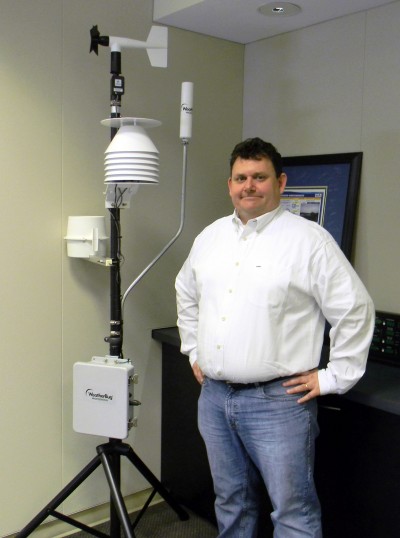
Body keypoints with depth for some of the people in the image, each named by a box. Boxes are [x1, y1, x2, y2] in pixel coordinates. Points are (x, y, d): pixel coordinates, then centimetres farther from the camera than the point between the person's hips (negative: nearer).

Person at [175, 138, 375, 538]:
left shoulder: (309, 240, -9)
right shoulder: (209, 237, 9)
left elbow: (354, 310, -8)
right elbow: (186, 296, 23)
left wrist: (334, 377, -7)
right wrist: (193, 351, 18)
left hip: (278, 400, -5)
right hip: (214, 396, 6)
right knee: (231, 503, 20)